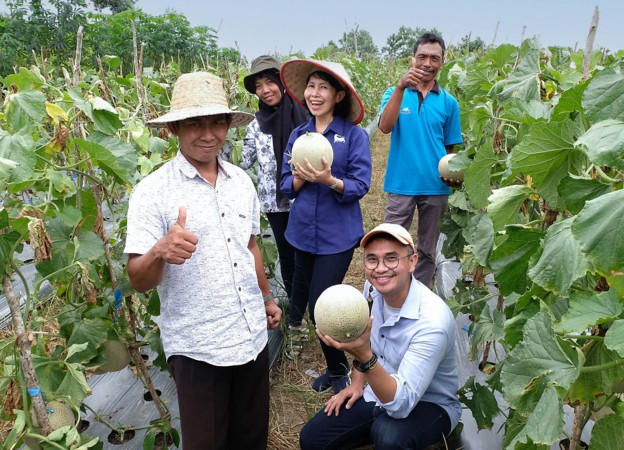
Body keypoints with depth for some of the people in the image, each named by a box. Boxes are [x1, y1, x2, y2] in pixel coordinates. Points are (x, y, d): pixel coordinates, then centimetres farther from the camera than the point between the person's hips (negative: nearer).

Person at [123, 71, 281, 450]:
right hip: (197, 346, -5)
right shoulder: (153, 191, -13)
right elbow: (139, 281, -17)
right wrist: (160, 252, -37)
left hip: (253, 334, 5)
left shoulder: (241, 180, 3)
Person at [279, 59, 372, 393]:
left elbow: (360, 186, -11)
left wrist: (329, 180, -28)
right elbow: (286, 186, 5)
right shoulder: (298, 134, 7)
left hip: (337, 235, -5)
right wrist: (301, 178, -16)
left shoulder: (354, 134, -6)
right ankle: (335, 367, 34)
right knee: (316, 305, 14)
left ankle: (338, 371, 20)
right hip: (303, 232, 5)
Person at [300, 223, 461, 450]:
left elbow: (401, 404, -35)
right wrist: (357, 384, 7)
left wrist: (365, 357, -47)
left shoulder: (433, 321, -31)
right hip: (380, 390, 6)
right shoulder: (373, 288, -11)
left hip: (429, 404, -5)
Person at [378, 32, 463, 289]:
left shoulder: (449, 102, 6)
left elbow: (450, 147, 11)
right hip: (401, 184, -2)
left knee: (428, 250, 13)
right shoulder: (396, 93, 0)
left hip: (436, 187, 3)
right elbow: (385, 127, -18)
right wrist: (400, 87, -28)